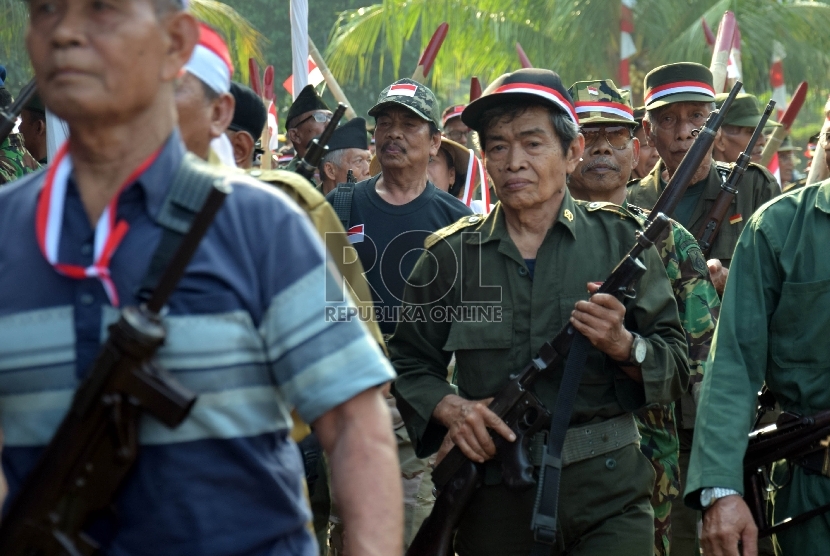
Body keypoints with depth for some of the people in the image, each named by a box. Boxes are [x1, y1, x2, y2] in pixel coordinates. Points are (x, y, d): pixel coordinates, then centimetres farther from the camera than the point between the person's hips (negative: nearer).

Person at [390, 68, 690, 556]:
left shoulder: (619, 239, 3)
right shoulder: (452, 254, 7)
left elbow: (678, 368, 3)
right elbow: (409, 363, 14)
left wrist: (622, 345, -17)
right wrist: (449, 407, -6)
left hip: (608, 498, -1)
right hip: (494, 501, 2)